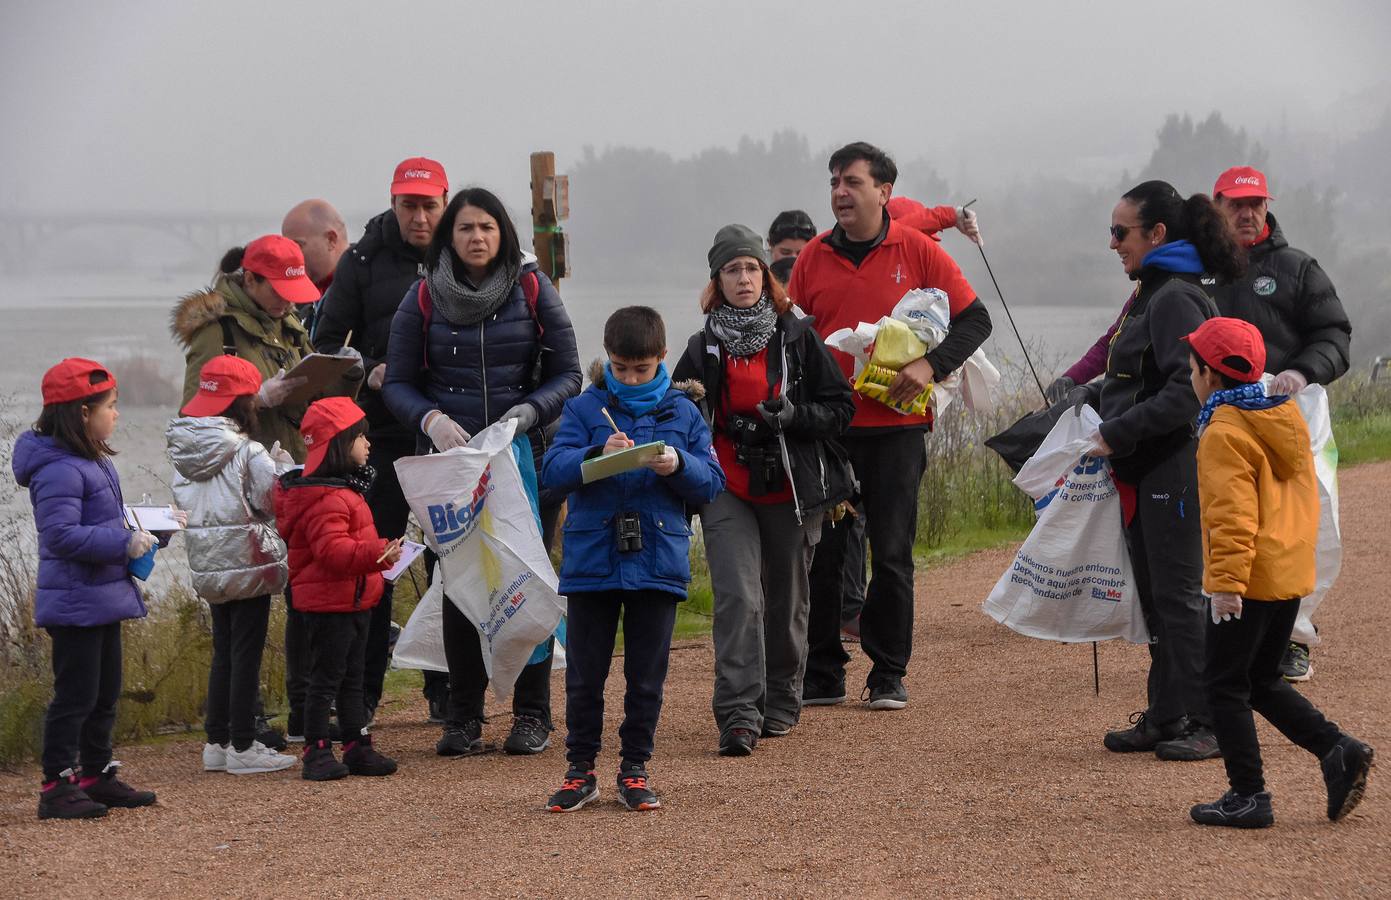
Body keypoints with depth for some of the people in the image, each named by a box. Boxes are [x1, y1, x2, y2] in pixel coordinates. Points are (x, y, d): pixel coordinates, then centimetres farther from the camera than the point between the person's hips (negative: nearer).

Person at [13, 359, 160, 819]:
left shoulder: (94, 463, 13)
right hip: (75, 604, -10)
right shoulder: (59, 471, -21)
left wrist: (138, 534, 9)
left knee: (105, 693, 17)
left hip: (103, 600, 10)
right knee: (76, 695, -7)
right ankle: (56, 787, -2)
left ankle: (97, 776, 27)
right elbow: (61, 534, -28)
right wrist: (124, 543, -26)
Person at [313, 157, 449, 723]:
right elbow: (326, 343, 6)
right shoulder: (363, 262, 2)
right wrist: (368, 373, -11)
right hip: (383, 434, 0)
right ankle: (362, 692, 5)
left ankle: (447, 691, 12)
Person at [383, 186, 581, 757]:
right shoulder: (423, 299, 4)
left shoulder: (532, 291, 2)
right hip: (449, 463, 1)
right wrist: (431, 418, -15)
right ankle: (463, 717, 7)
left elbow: (567, 374, 3)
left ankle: (532, 715, 8)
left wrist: (530, 411, -15)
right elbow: (398, 383, 5)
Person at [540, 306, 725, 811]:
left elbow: (712, 483, 5)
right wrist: (597, 455, -24)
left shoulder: (682, 412, 7)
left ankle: (635, 769, 16)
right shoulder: (584, 409, 3)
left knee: (647, 675, 6)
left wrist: (680, 466, -16)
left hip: (658, 559, 1)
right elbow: (552, 471, -8)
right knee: (584, 674, 4)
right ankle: (580, 769, 14)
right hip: (591, 558, -1)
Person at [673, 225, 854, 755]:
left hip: (791, 491, 0)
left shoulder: (798, 337, 3)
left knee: (786, 600, 10)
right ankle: (737, 716, -20)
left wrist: (793, 416, -15)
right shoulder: (703, 349, 8)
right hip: (727, 492, 0)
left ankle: (781, 702, 29)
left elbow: (840, 408, 2)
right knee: (737, 597, -15)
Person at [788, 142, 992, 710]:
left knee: (891, 554, 2)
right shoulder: (813, 258, 7)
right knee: (821, 552, 2)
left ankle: (889, 675, 11)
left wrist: (931, 364, -13)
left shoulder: (915, 252, -1)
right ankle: (822, 674, 10)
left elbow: (974, 319, 2)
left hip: (895, 426, -2)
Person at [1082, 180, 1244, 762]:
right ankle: (1166, 717, 19)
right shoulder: (1151, 295, 16)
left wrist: (1119, 433, -21)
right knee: (1155, 598, 13)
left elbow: (1187, 391, -24)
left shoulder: (1176, 299, -15)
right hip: (1144, 473, 10)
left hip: (1174, 471, -10)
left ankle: (1209, 723, -2)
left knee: (1179, 596, -6)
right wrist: (1089, 397, 9)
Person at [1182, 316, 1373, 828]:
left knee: (1225, 686, 2)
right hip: (1291, 575, 9)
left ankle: (1247, 796, 2)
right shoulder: (1285, 419, 12)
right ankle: (1338, 751, 4)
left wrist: (1227, 581, -23)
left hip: (1250, 578, -9)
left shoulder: (1224, 434, -15)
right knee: (1262, 683, 18)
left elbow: (1233, 514, -22)